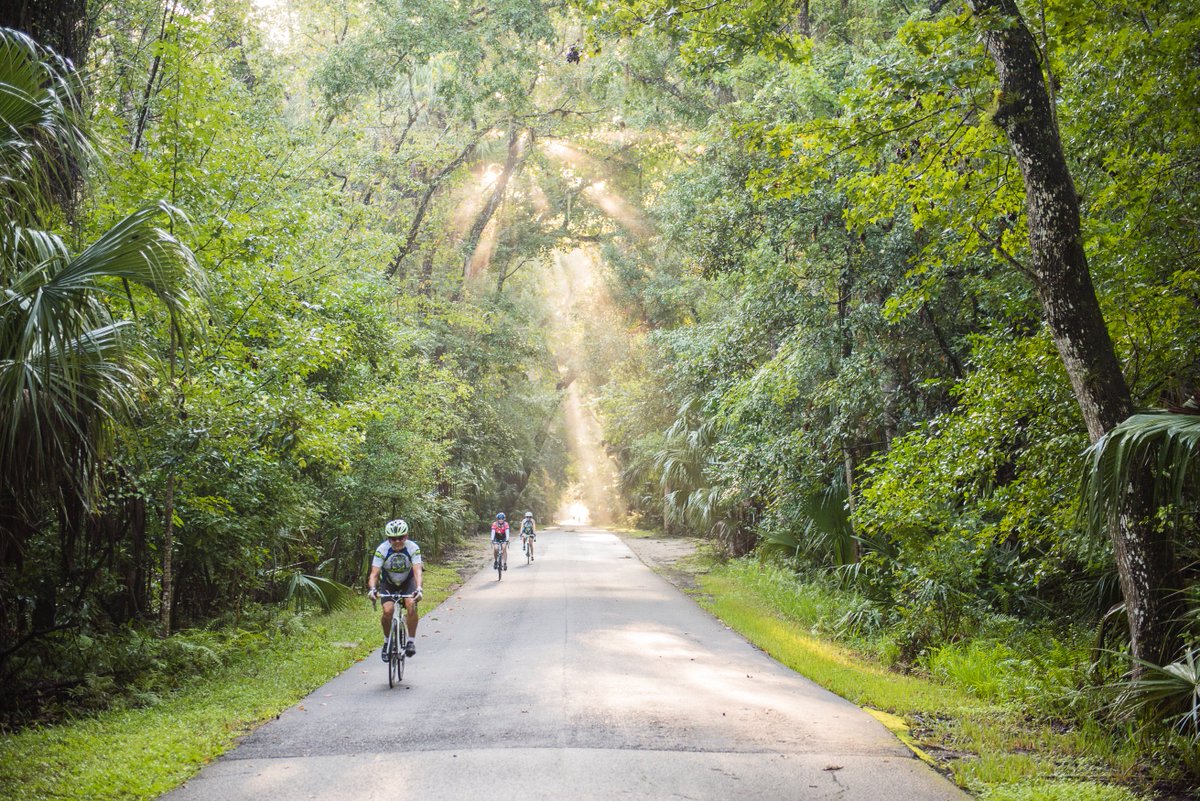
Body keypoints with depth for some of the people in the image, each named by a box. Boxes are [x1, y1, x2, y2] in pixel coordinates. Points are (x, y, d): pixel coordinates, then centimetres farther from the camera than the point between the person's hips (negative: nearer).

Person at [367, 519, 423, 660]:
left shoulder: (413, 548, -27)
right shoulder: (382, 549, -26)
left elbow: (417, 571, -35)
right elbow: (374, 573, -30)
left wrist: (418, 589, -52)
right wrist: (372, 589, -50)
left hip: (407, 581, 0)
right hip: (388, 583, 0)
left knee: (411, 605, -27)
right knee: (388, 610, -22)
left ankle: (411, 641, -12)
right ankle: (387, 641, 4)